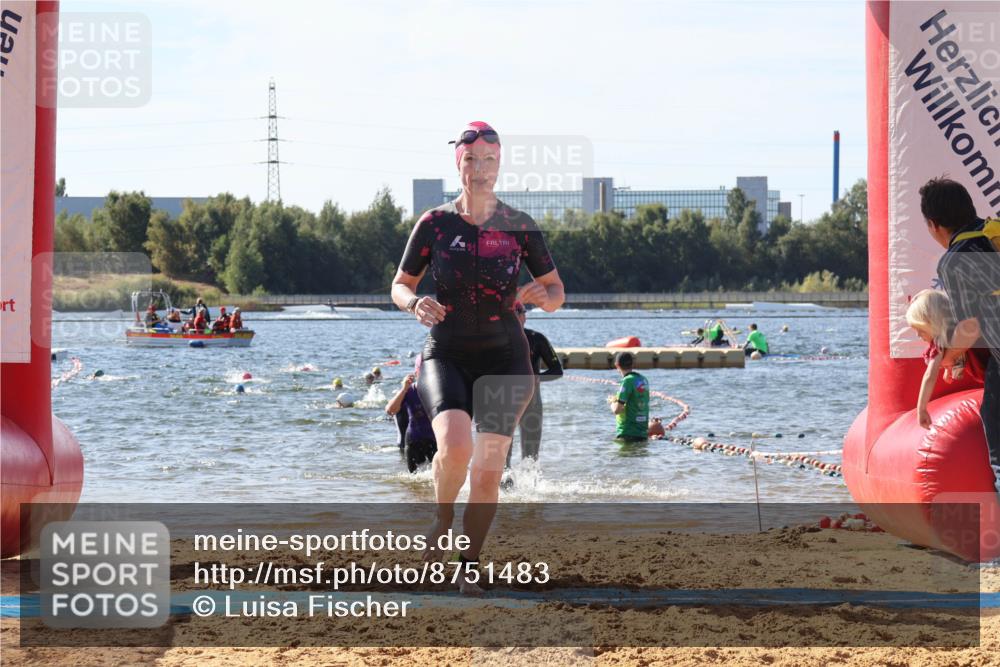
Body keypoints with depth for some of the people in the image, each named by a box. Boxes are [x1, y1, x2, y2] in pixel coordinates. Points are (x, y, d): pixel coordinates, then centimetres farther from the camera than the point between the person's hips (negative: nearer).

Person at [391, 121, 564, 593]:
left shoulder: (520, 227, -1)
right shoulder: (434, 223, -1)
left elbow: (557, 296, 6)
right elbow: (399, 287, 8)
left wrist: (540, 296, -18)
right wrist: (416, 304, -15)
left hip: (504, 358, 1)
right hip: (447, 356, -1)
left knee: (488, 471, -6)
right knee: (455, 446, -27)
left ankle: (469, 565, 14)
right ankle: (443, 519, 4)